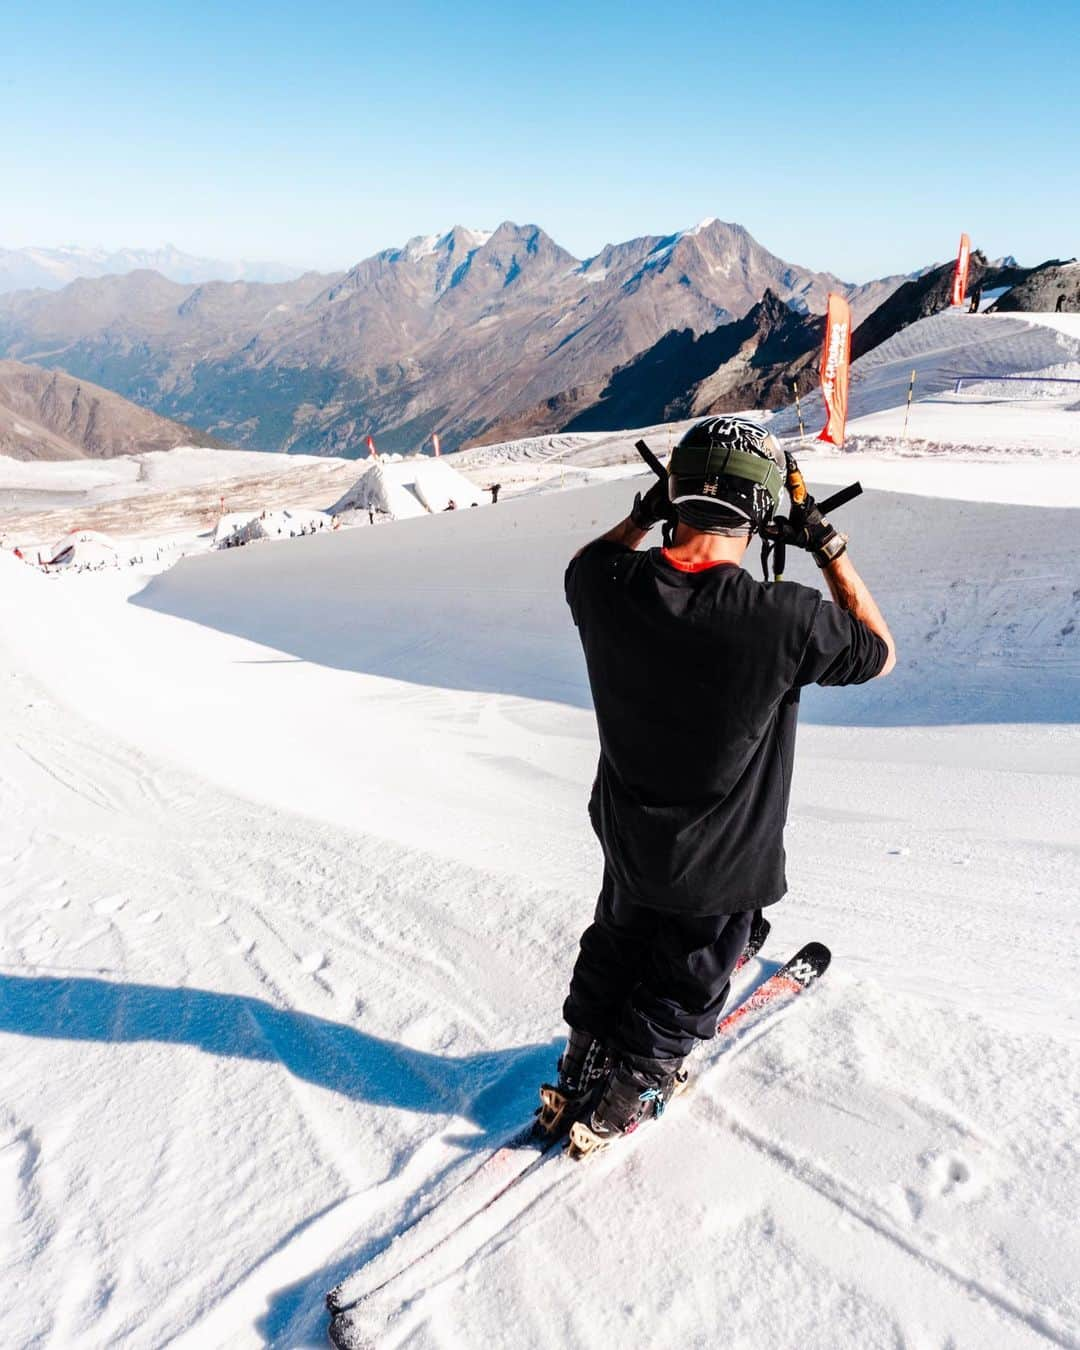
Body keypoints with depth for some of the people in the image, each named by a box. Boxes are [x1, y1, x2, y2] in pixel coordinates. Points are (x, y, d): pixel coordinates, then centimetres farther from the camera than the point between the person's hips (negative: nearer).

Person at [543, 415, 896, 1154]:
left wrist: (643, 514, 5)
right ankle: (617, 1105, 42)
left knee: (614, 951, 30)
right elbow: (881, 652, -9)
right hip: (719, 868, -4)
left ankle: (579, 1079, 49)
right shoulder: (787, 622, -32)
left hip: (627, 838, 4)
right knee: (682, 988, 23)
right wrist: (831, 548, -6)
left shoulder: (611, 586, -22)